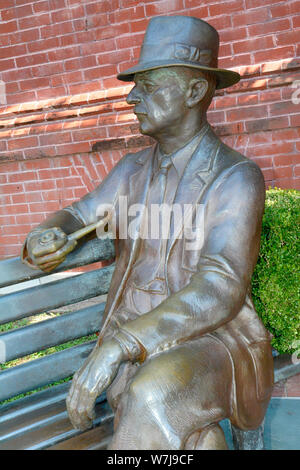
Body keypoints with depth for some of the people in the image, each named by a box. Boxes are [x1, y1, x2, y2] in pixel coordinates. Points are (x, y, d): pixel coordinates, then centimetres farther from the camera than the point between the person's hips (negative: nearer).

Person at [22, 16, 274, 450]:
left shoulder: (237, 177, -10)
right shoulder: (133, 171, 11)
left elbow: (222, 287, -22)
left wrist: (116, 346, -33)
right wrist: (44, 240, -15)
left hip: (210, 342, -3)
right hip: (133, 347, 3)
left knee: (155, 398, -36)